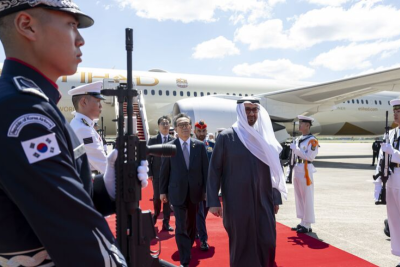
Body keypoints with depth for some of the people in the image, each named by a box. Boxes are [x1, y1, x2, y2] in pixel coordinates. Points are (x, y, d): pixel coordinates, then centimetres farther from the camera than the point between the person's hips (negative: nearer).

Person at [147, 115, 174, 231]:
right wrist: (150, 173, -5)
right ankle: (156, 215, 29)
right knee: (157, 197, -1)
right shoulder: (153, 140, 3)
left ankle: (166, 223, 13)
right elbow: (149, 157, 2)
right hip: (157, 173, -1)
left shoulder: (174, 140, 4)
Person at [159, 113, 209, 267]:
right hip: (178, 193, -2)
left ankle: (188, 248, 37)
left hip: (195, 192, 2)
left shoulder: (200, 146, 1)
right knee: (181, 227, -3)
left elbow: (205, 169, 3)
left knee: (191, 225, 15)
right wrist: (162, 191, 1)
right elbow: (164, 171, 1)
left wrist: (207, 189, 1)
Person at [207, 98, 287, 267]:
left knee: (267, 243, 6)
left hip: (263, 201, 3)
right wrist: (213, 201, -8)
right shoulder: (226, 137, -5)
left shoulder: (265, 137, 6)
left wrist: (276, 198, 10)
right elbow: (214, 169, -4)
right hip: (237, 202, -3)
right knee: (240, 244, 7)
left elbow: (273, 169, 11)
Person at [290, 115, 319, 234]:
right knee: (299, 197, 13)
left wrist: (296, 149, -17)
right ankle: (302, 222, 23)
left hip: (305, 170, -9)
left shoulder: (312, 140, -10)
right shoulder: (298, 139, 15)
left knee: (307, 198, -2)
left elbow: (310, 156, -19)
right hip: (297, 169, 9)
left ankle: (307, 225, 6)